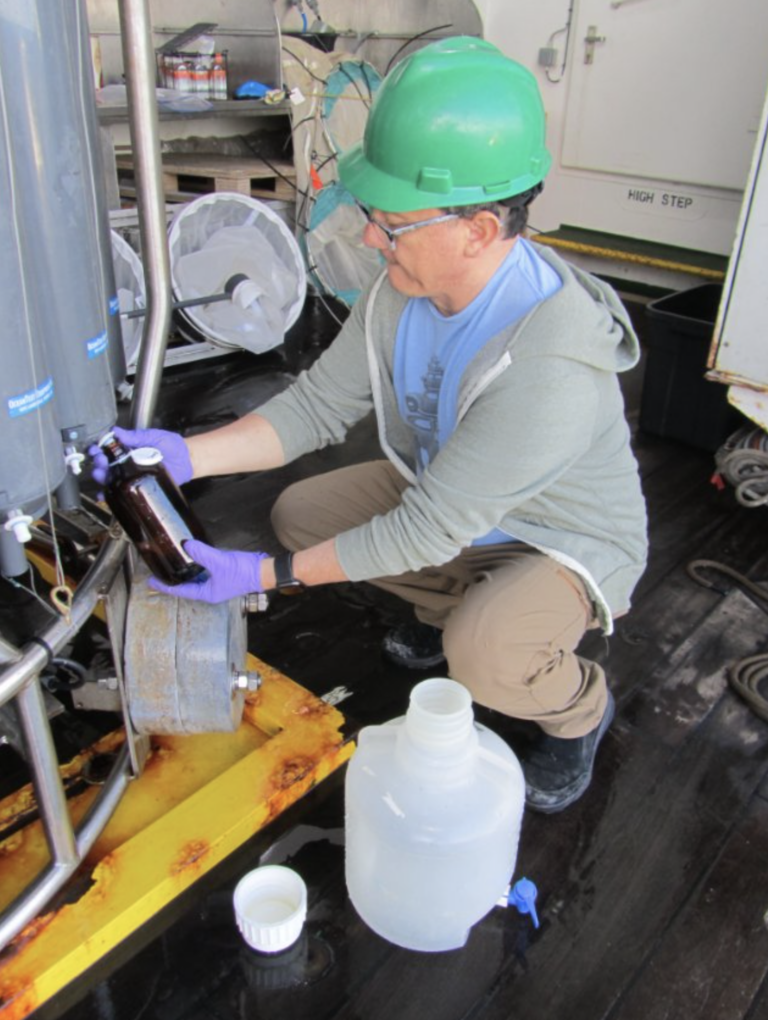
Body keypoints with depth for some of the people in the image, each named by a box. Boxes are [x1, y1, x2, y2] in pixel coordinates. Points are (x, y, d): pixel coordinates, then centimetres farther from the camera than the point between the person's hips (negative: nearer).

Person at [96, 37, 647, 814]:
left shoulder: (550, 368, -40)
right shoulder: (404, 287, -17)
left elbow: (430, 529, -34)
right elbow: (317, 405, -9)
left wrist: (266, 575, -28)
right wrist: (183, 454, -22)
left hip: (570, 544, -6)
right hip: (445, 499, 7)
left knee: (480, 652, -35)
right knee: (299, 511, -1)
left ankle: (578, 707, 3)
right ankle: (452, 605, 20)